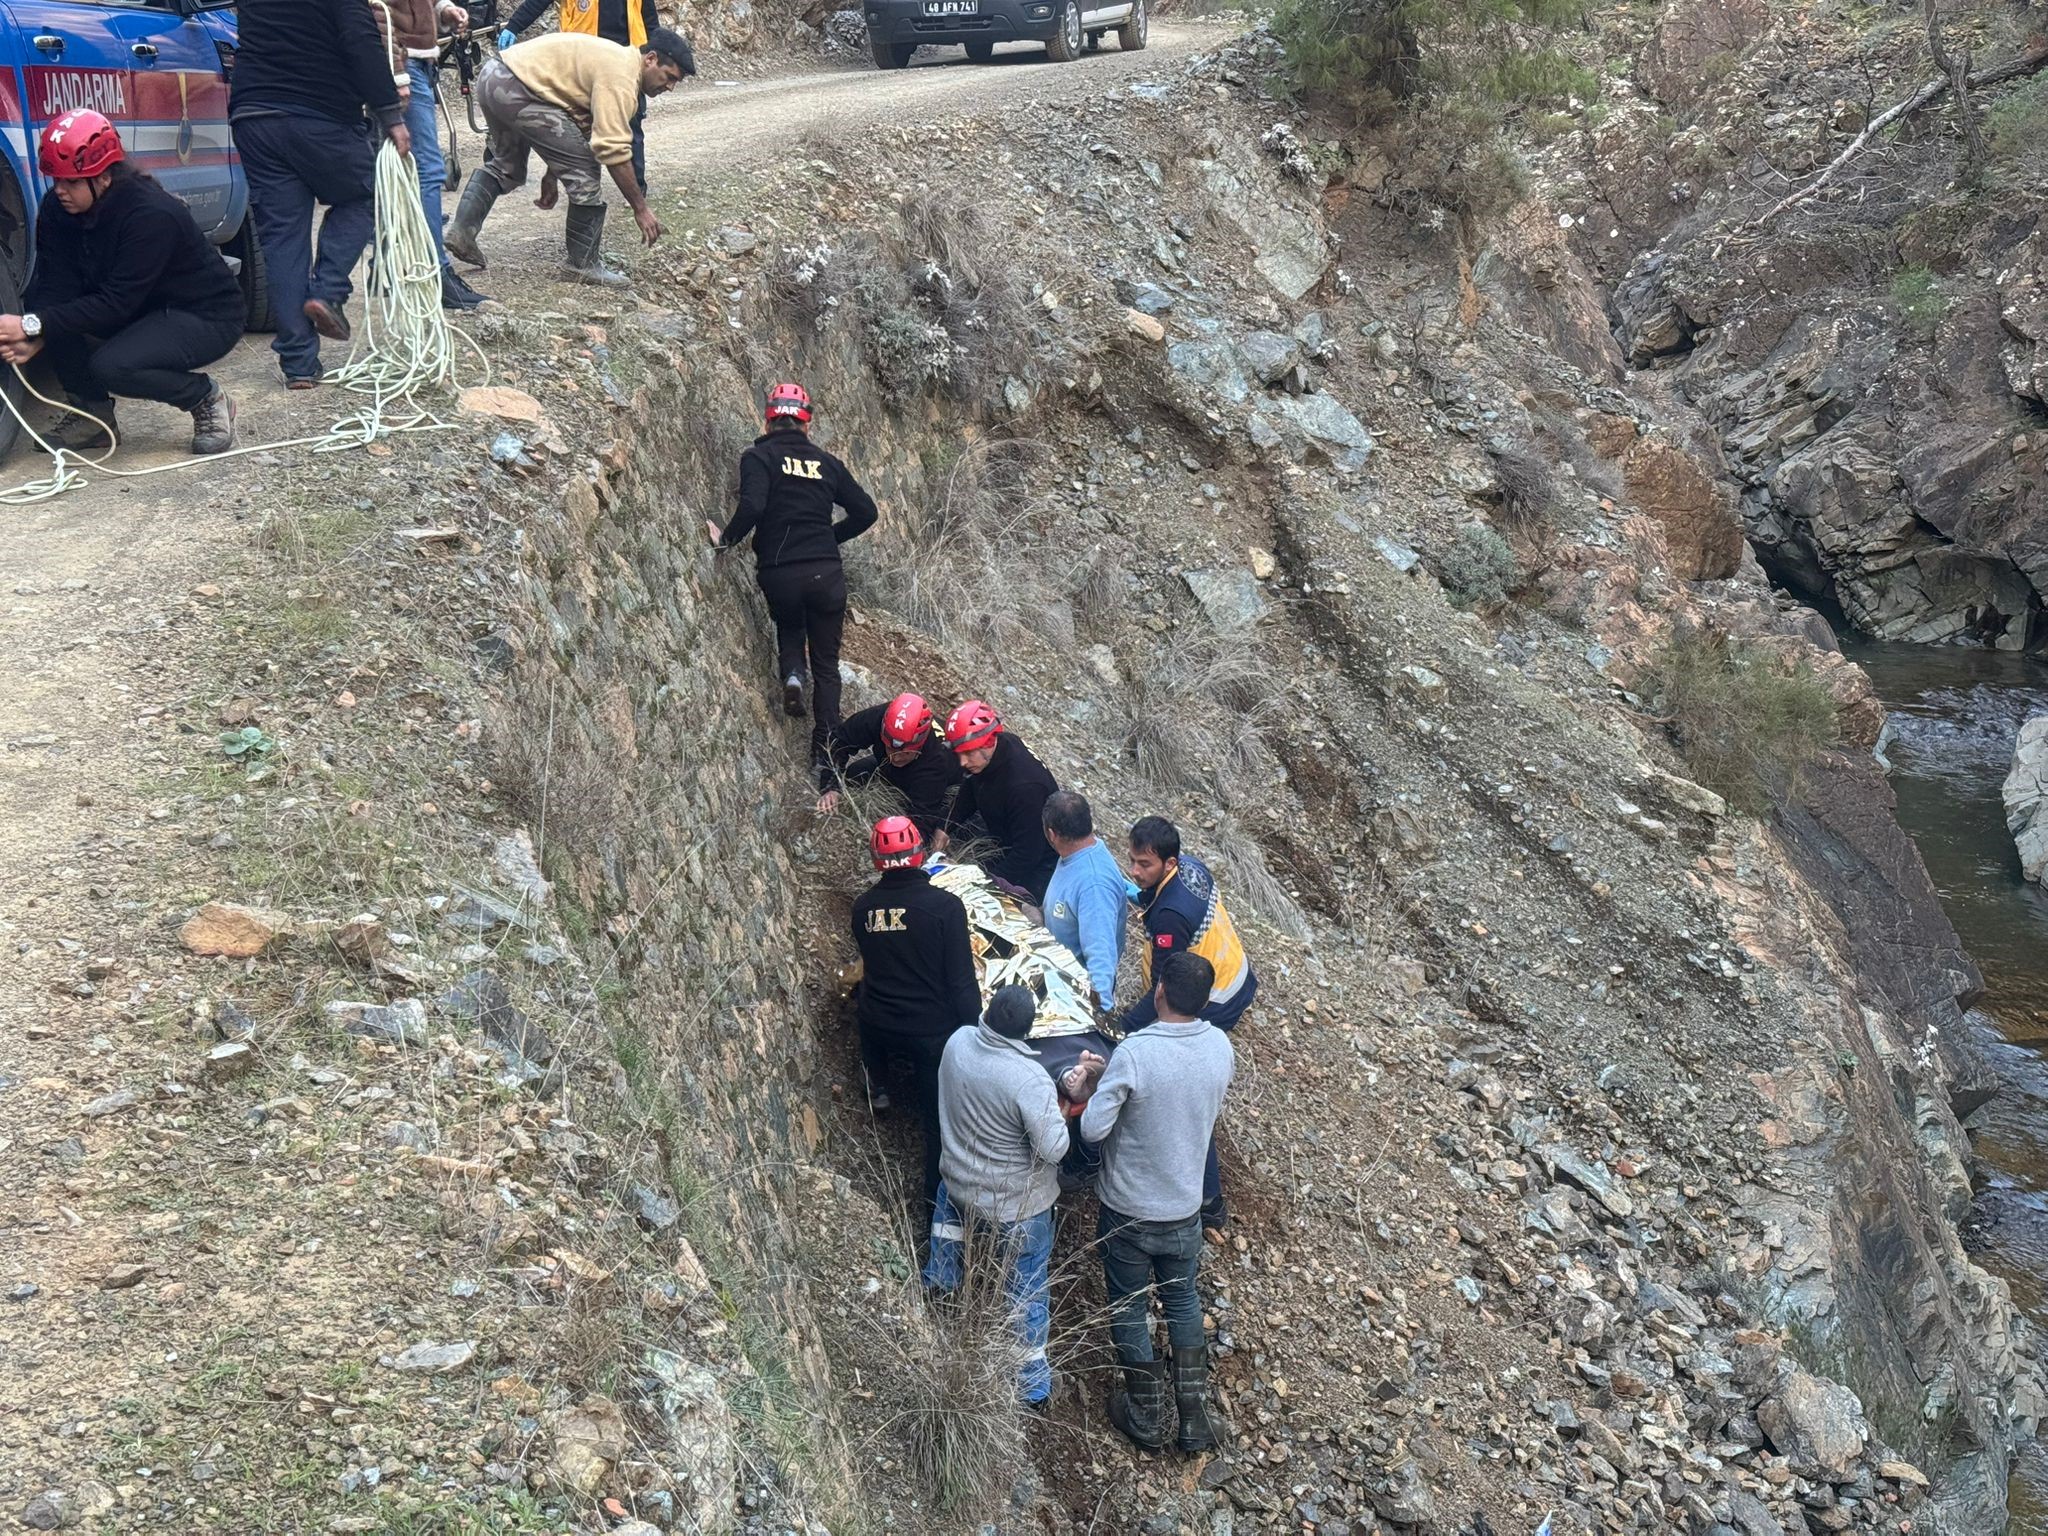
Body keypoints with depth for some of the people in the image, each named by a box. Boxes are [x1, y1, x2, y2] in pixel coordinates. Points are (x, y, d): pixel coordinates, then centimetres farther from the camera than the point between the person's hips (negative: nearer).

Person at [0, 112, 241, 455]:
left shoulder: (153, 215, -29)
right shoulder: (56, 208, -8)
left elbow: (116, 303, -32)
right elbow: (58, 285, -13)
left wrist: (34, 326, -36)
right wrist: (33, 338, -32)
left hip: (209, 315, -8)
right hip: (146, 311, 8)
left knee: (111, 366, -31)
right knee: (38, 300, -14)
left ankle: (208, 400, -5)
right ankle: (93, 413, 0)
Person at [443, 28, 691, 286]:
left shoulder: (615, 60, 19)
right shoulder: (620, 77, -14)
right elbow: (613, 150, -20)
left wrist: (552, 175, 27)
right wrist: (640, 208, -14)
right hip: (516, 90, -11)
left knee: (506, 166, 31)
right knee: (583, 168, -6)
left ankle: (461, 230, 26)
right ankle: (584, 264, 2)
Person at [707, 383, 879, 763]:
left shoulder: (758, 456, 0)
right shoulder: (826, 462, 12)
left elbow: (752, 506, -17)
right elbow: (866, 511, 13)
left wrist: (727, 538, -2)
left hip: (779, 573, -2)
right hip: (827, 574, 2)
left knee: (789, 626, 31)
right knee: (826, 664, 12)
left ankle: (791, 674, 0)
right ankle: (825, 749, 5)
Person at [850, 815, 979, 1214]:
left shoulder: (863, 907, -6)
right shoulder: (944, 906, -19)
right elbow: (961, 979, -18)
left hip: (879, 1026, 4)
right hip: (933, 1028, -3)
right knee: (939, 1113, 12)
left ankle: (877, 1088, 53)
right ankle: (937, 1194, 21)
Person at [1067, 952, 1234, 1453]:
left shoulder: (1134, 1053, -29)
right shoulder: (1220, 1046, -10)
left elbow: (1093, 1129, -26)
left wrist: (1087, 1092, -5)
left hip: (1129, 1213, -4)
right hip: (1186, 1209, 4)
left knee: (1129, 1311, 18)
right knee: (1183, 1302, 26)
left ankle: (1148, 1419, 32)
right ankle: (1195, 1415, 31)